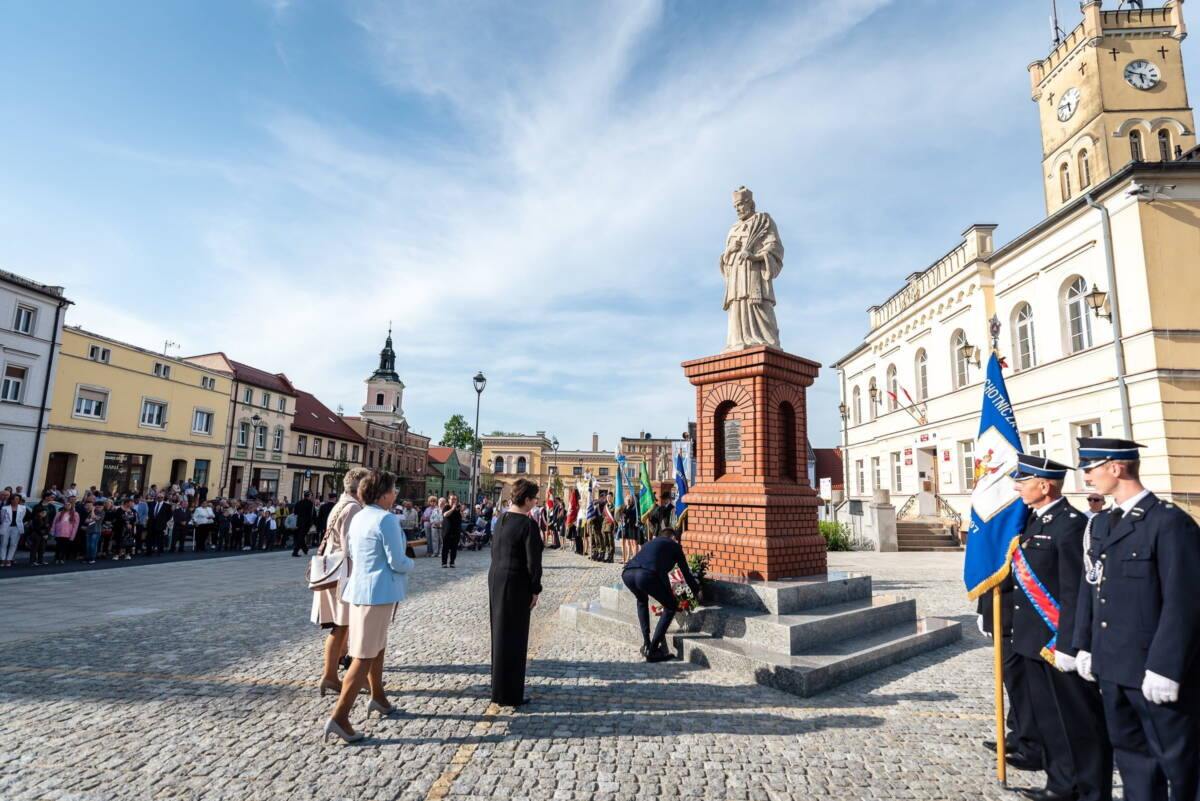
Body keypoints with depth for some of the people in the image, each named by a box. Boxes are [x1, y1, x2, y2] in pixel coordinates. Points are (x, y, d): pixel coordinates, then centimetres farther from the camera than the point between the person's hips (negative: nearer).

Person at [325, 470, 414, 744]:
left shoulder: (358, 517, 8)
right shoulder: (386, 519, -18)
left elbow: (350, 552, 19)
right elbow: (397, 562, -17)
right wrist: (411, 563, 2)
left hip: (360, 587, 9)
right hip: (378, 591, -9)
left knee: (377, 646, 23)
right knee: (364, 654, -2)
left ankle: (378, 697, 37)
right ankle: (339, 716, -1)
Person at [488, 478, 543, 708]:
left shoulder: (501, 519, 5)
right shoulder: (528, 524, -18)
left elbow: (494, 550, 12)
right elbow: (533, 561, -17)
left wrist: (499, 573, 18)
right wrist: (535, 590, -7)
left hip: (495, 579, 8)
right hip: (515, 583, -8)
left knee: (500, 632, 20)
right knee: (514, 636, 4)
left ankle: (499, 687, 35)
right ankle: (509, 694, 15)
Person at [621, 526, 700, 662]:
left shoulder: (651, 542, 40)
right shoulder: (674, 544, 26)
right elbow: (685, 572, 29)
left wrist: (667, 593, 61)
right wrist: (697, 591, 47)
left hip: (627, 573, 6)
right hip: (647, 575, -6)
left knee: (642, 602, 37)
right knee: (671, 607, 17)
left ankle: (646, 644, 31)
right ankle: (652, 650, 13)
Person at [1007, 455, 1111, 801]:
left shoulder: (1071, 523, -18)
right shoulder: (1033, 521, 9)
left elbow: (1075, 592, -21)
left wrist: (1067, 645, -21)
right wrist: (1023, 634, 16)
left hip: (1060, 643, -9)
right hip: (1035, 641, 9)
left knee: (1081, 722, 7)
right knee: (1048, 719, 19)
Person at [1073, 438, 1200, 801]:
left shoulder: (1170, 522, -15)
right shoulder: (1099, 524, 7)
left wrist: (1165, 668, -18)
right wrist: (1084, 646, 10)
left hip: (1155, 670, -6)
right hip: (1111, 665, 7)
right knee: (1130, 753, 18)